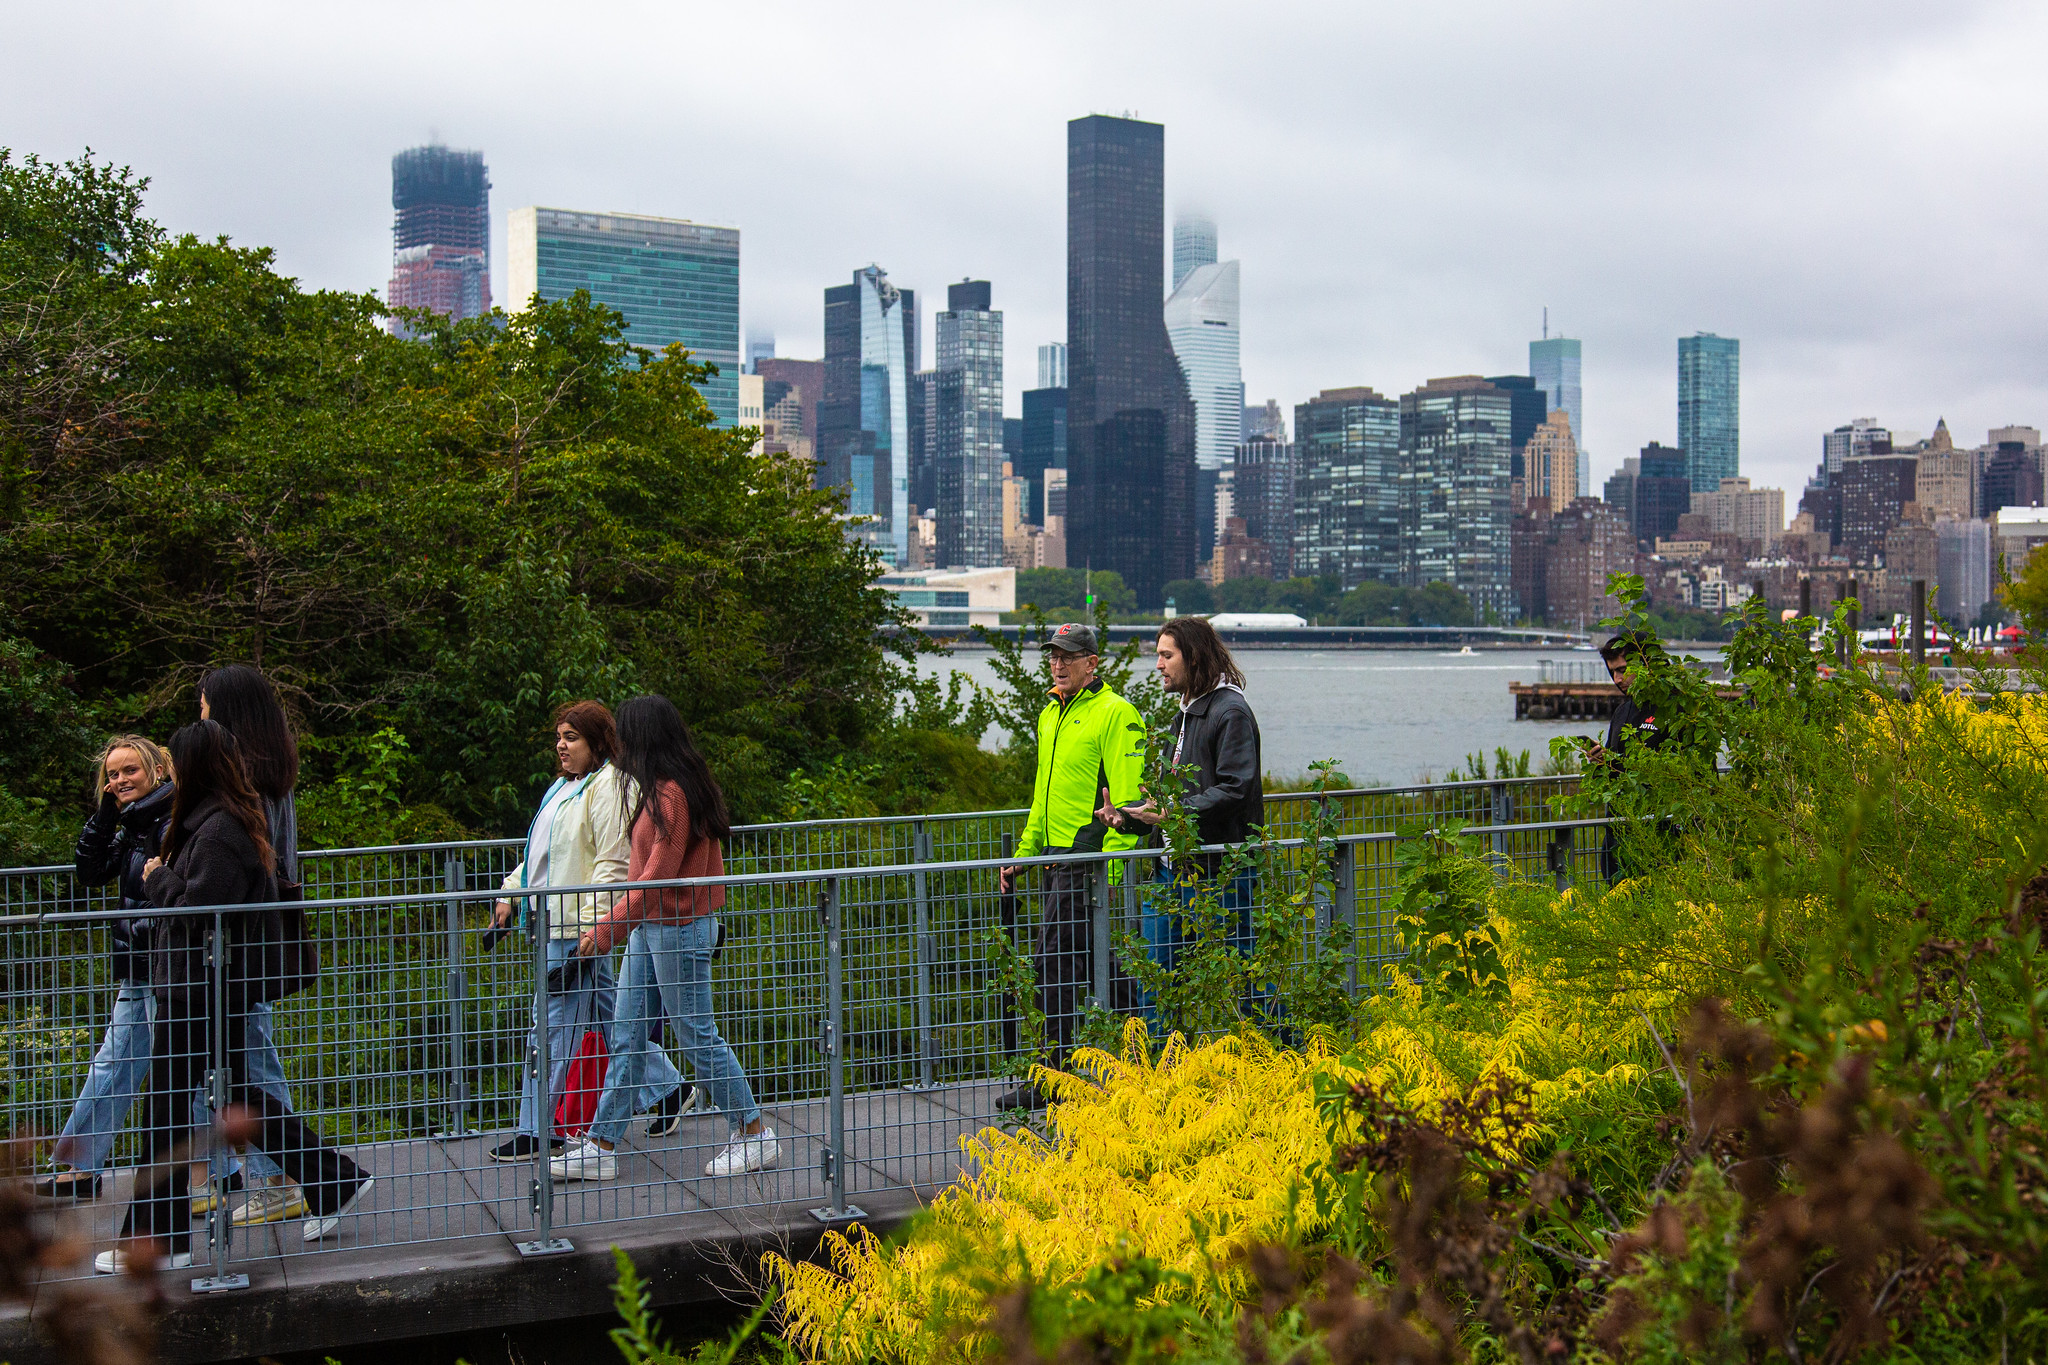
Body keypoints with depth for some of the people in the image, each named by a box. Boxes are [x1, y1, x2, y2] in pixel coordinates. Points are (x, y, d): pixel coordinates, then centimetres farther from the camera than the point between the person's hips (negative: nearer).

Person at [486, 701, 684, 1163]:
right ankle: (668, 1086, 26)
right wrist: (512, 892, 25)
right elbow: (542, 853, 27)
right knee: (608, 1018, 15)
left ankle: (538, 1132, 4)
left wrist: (590, 923, -23)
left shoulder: (608, 787, -14)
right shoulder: (565, 786, 16)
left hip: (581, 924, -10)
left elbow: (612, 863, -19)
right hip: (556, 921, 10)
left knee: (554, 1029, -4)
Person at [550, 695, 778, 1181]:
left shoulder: (671, 794, -19)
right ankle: (600, 1148, 13)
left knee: (698, 1036, -1)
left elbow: (657, 877, -22)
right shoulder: (656, 790, 12)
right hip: (651, 928, 10)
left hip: (679, 928, -10)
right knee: (627, 1037, 9)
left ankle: (755, 1135, 12)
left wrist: (607, 929, -20)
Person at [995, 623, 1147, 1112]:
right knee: (1101, 966, 13)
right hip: (1058, 858, 9)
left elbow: (1128, 797, -17)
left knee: (1055, 967, -8)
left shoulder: (1115, 714, -11)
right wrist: (1023, 854, 23)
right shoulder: (1051, 716, 17)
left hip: (1090, 860, -9)